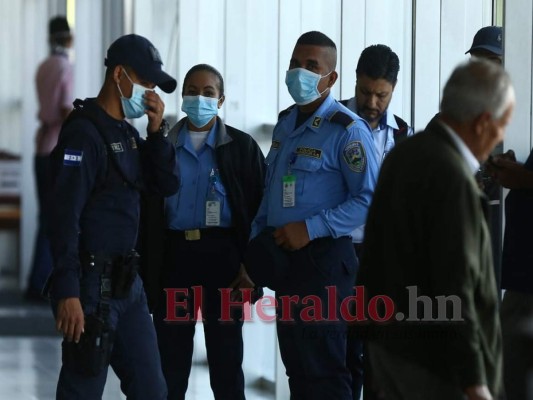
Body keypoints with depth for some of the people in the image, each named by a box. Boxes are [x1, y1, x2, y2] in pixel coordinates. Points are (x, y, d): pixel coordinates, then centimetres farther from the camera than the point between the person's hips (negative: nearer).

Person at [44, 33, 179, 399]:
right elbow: (65, 216, -20)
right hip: (93, 285, -9)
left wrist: (157, 131, 0)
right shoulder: (84, 132, -14)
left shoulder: (127, 132, 13)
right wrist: (67, 291, -25)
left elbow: (167, 185, 14)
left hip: (127, 283, 9)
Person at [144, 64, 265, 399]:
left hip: (223, 256, -2)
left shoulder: (242, 147, 4)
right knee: (171, 361, 5)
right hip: (175, 258, 2)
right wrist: (148, 269, 0)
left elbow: (258, 210, 1)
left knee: (226, 361, 2)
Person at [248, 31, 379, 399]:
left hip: (323, 259, -8)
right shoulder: (286, 122, 13)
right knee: (297, 368, 12)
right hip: (284, 257, 8)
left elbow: (370, 199, -18)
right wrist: (257, 242, 12)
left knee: (323, 370, -5)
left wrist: (311, 228, -20)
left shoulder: (347, 130, -12)